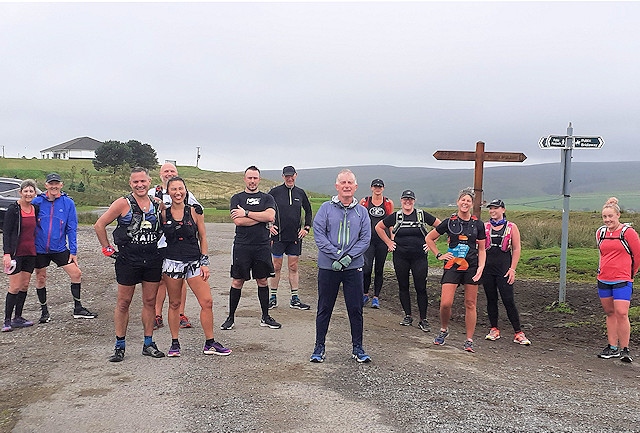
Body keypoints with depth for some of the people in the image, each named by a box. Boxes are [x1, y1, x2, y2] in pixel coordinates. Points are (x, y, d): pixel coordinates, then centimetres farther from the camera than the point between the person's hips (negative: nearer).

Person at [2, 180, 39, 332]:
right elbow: (6, 232, -11)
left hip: (30, 253, 6)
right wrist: (7, 253, -18)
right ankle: (7, 321, 1)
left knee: (25, 286, 9)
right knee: (15, 287, -7)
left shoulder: (35, 209, 7)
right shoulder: (13, 209, -9)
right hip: (16, 253, -6)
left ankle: (18, 318, 19)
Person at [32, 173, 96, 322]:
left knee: (76, 273, -2)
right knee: (40, 278, 10)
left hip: (60, 248, 0)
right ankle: (44, 310, 26)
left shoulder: (68, 203, -3)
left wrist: (73, 251, -3)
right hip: (39, 248, 0)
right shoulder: (37, 202, -4)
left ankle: (78, 308, 12)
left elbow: (72, 229, -1)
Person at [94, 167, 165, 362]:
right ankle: (119, 346, 13)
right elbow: (99, 225, -3)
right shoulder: (123, 203, -5)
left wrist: (161, 247, 11)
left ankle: (148, 344, 19)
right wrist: (107, 248, -3)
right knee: (123, 302, 3)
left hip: (153, 259, 4)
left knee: (150, 301, 9)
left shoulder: (157, 204, 6)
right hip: (128, 260, -4)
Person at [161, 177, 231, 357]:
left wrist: (205, 262, 0)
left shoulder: (194, 211, 1)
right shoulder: (163, 213, 2)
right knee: (174, 304, 9)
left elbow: (203, 237, 5)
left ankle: (210, 344, 8)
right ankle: (174, 344, 22)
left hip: (194, 261, 0)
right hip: (172, 262, 0)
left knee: (207, 302, -4)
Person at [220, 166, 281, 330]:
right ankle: (231, 317, 14)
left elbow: (270, 216, -11)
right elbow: (238, 221, -9)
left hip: (262, 246, 1)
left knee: (263, 281, 9)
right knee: (237, 282, 3)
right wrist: (261, 217, -7)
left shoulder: (267, 198, 9)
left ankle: (265, 317, 20)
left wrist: (247, 213, -11)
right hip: (242, 246, -1)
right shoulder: (237, 198, 7)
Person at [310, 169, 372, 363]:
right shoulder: (326, 208, 0)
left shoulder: (361, 211, 6)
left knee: (356, 308, 6)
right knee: (324, 308, 8)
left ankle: (357, 348, 19)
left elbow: (365, 239, 0)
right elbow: (319, 234, -6)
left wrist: (349, 257, -13)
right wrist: (337, 255, -15)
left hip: (354, 267, 1)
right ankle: (319, 347, 19)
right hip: (328, 266, -1)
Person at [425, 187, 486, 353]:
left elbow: (482, 250, 9)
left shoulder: (478, 224, 5)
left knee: (470, 304, 3)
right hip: (452, 266, -1)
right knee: (445, 303, -10)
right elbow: (429, 238, 12)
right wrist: (439, 255, 5)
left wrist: (481, 267, -5)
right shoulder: (449, 222, 2)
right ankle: (443, 330, 18)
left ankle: (469, 341, 12)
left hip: (471, 267, 1)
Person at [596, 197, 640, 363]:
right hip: (603, 280, 6)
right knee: (610, 313, 11)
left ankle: (624, 349, -2)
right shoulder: (600, 233, 8)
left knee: (621, 313, -13)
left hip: (622, 280, -6)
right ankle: (613, 348, 19)